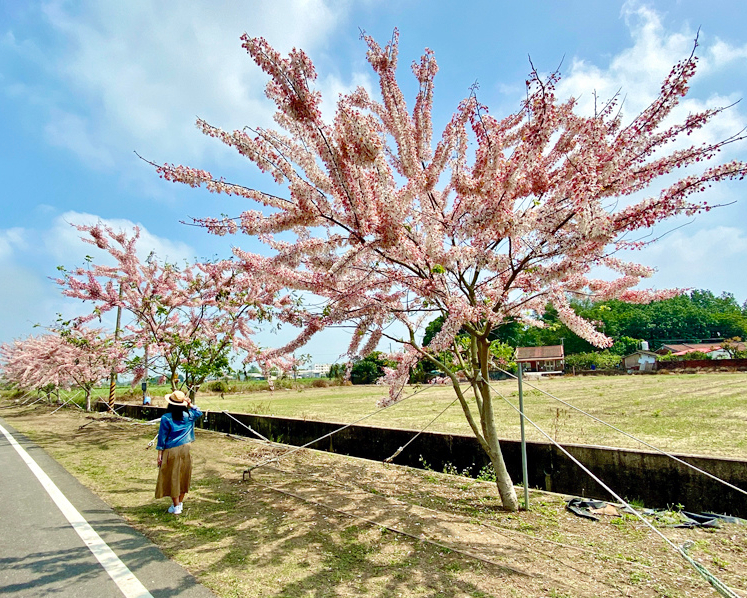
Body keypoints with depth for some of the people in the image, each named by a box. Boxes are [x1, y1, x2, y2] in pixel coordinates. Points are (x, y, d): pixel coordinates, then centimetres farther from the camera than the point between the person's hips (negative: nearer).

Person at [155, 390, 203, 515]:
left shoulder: (166, 418, -11)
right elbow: (199, 413, 19)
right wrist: (190, 404, 9)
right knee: (183, 476, 15)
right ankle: (180, 503, 26)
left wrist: (160, 454, -1)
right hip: (185, 449, 3)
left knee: (173, 477, 7)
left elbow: (162, 437, -8)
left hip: (171, 451, -3)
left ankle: (176, 507, 12)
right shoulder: (188, 416, -2)